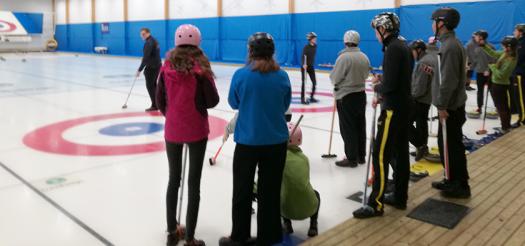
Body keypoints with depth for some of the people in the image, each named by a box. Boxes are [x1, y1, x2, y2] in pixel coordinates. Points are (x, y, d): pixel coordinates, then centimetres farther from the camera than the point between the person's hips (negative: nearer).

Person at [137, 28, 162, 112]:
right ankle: (157, 103, 23)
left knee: (150, 86, -4)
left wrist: (140, 69, -22)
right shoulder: (154, 41, 14)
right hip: (157, 65, 10)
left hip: (151, 67, -10)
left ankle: (154, 105, -1)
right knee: (153, 84, 17)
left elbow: (145, 58, -23)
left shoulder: (149, 43, -17)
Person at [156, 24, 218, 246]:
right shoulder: (200, 67, -12)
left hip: (172, 130, 3)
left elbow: (160, 100, 1)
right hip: (196, 130, -3)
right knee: (194, 182, 4)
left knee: (174, 179, 17)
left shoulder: (167, 66, -3)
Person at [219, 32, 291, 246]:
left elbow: (234, 103, 1)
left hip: (247, 141, -2)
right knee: (270, 190, 13)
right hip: (276, 141, 2)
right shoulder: (282, 76, -5)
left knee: (242, 191, 12)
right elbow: (285, 106, 6)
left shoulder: (241, 75, -12)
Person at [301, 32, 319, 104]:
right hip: (305, 66, -7)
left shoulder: (315, 46, 4)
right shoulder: (306, 47, -16)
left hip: (311, 66, 7)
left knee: (314, 82, 5)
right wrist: (304, 64, -40)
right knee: (304, 82, -2)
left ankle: (312, 97, 19)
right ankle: (303, 98, 5)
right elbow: (303, 56, -26)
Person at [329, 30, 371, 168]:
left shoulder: (344, 57, -18)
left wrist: (341, 81, 7)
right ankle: (361, 156, 22)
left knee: (348, 128, 0)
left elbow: (334, 78, -14)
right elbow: (365, 76, 13)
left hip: (346, 96, -7)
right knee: (360, 126, 13)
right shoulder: (364, 57, 5)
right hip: (361, 94, 7)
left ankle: (352, 158, 5)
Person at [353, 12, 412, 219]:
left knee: (381, 156, -5)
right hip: (403, 107, 10)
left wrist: (376, 87, -3)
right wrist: (382, 97, 13)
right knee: (400, 153, 14)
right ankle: (399, 197, 24)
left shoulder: (393, 48, -17)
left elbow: (389, 84, -23)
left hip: (394, 110, -10)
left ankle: (375, 204, 0)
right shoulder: (403, 46, 13)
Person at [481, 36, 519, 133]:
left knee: (501, 107, 3)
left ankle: (505, 128, 13)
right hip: (502, 84, 9)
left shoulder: (511, 61, -27)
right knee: (505, 106, 18)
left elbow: (500, 75, -28)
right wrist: (484, 46, 2)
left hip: (499, 85, -9)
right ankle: (507, 126, 30)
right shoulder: (505, 53, -2)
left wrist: (492, 67, -16)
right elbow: (494, 54, 11)